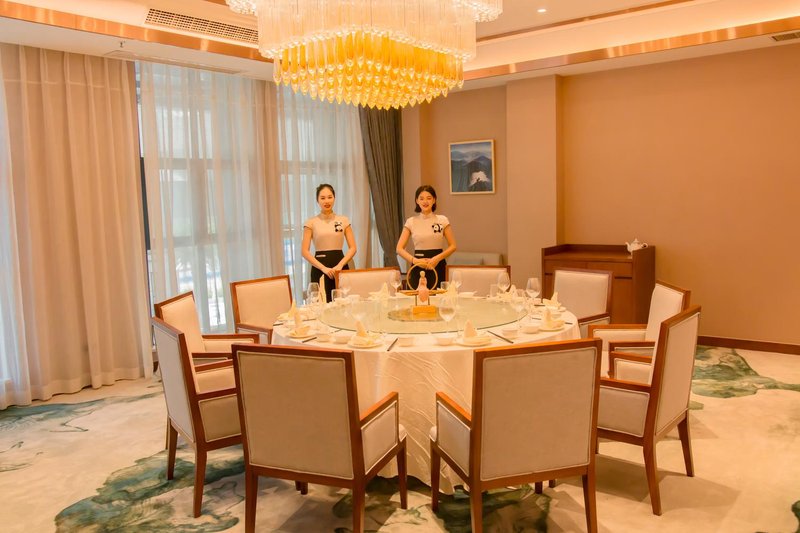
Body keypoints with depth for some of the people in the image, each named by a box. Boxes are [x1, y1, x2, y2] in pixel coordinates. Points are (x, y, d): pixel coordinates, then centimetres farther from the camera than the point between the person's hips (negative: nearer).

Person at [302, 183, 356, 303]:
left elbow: (353, 248, 4)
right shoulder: (311, 222, 3)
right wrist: (323, 268, -15)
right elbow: (305, 251, -3)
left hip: (341, 267, 1)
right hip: (320, 269, -1)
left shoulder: (344, 220, 8)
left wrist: (340, 264, -12)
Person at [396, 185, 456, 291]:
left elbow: (452, 246, 4)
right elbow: (399, 249, 2)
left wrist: (437, 258, -11)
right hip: (418, 268, 0)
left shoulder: (442, 220, 4)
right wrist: (415, 260, -13)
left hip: (438, 267, 0)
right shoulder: (411, 222, 4)